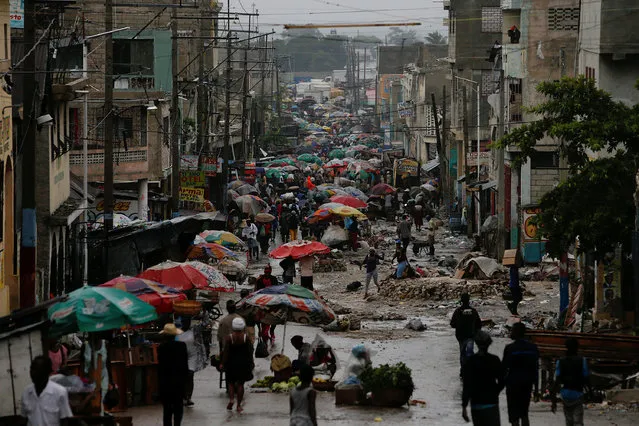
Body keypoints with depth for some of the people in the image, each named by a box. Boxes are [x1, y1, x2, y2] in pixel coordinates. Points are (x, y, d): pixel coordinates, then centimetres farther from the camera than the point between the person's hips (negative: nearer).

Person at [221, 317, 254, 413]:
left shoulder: (229, 338, -10)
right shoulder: (246, 337, -7)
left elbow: (226, 352, -8)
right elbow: (250, 351, -1)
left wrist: (223, 363, 0)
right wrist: (251, 363, 10)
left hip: (231, 363, -1)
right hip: (243, 363, 1)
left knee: (231, 383, 15)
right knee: (241, 383, 8)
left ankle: (231, 399, -7)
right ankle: (239, 405, 8)